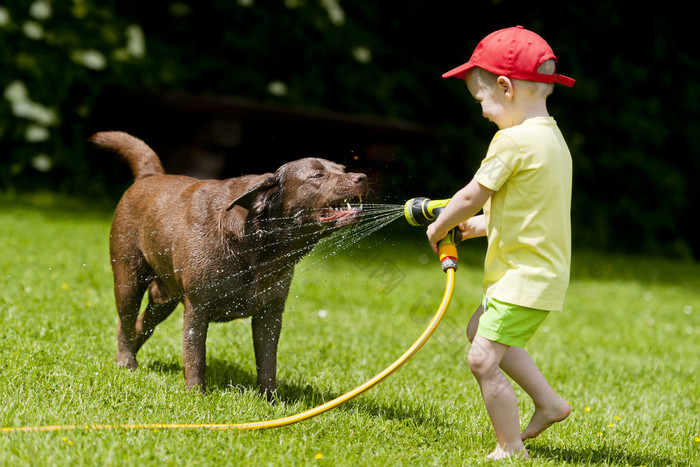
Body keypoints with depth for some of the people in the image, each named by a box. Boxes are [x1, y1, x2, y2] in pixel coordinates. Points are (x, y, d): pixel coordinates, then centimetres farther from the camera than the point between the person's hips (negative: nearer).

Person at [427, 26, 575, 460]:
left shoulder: (513, 140, -19)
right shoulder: (552, 137, 11)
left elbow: (470, 197, -13)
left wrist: (439, 228, 4)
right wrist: (485, 224, 21)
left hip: (526, 276, -10)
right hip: (542, 271, 10)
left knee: (483, 358, -9)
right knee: (481, 329, 26)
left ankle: (511, 449, -3)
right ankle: (549, 402, 28)